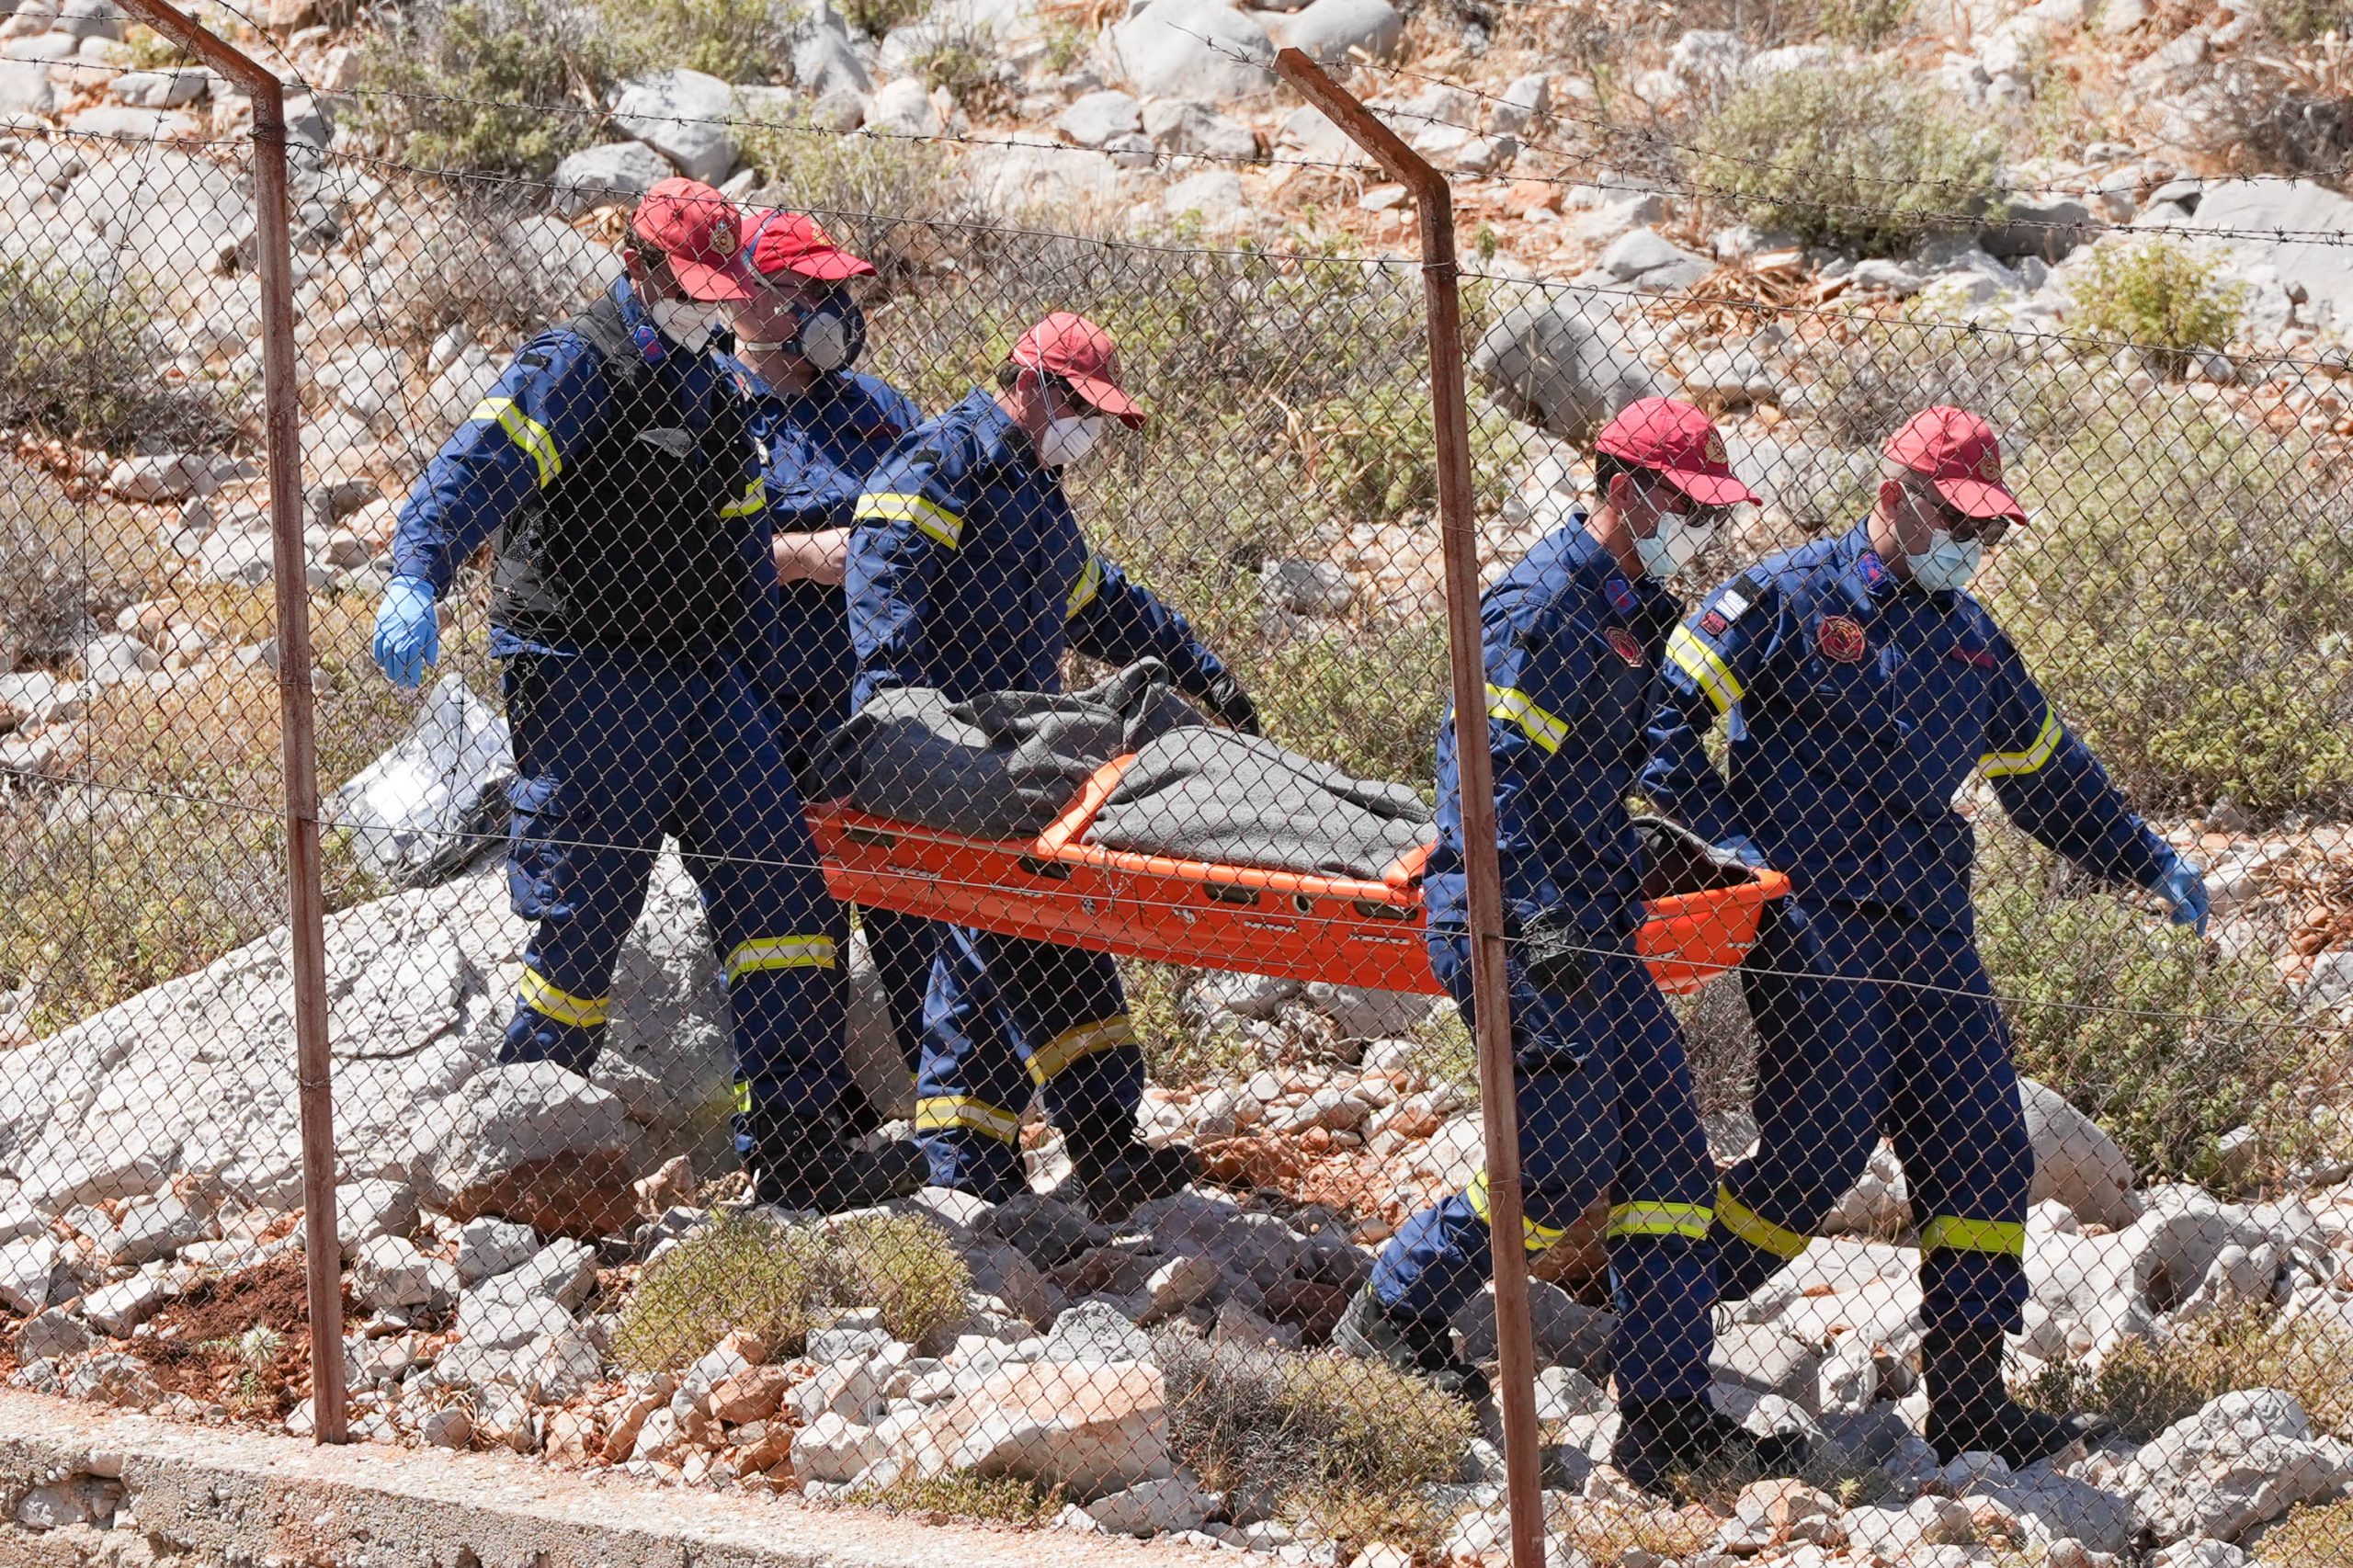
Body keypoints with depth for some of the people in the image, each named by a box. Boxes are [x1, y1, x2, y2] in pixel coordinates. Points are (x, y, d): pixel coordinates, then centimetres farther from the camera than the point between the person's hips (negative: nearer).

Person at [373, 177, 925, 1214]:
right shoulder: (573, 370, -7)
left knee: (779, 887, -4)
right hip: (587, 683, -8)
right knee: (581, 918, -6)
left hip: (702, 679, 8)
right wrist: (417, 581, -39)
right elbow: (474, 472, -23)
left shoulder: (712, 394, 20)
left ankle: (793, 1146, -4)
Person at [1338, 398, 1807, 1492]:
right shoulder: (1543, 605, -14)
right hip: (1513, 920, -10)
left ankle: (1668, 1412, 3)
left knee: (1665, 1149, 2)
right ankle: (1394, 1314, 6)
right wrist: (1538, 914, -30)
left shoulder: (1635, 612, 16)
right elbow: (1485, 768, -22)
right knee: (1569, 1157, -13)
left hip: (1587, 923, 10)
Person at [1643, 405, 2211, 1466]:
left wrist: (2149, 862, 24)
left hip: (1930, 931, 7)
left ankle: (1969, 1399, 4)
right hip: (1813, 930, -7)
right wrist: (1727, 836, -14)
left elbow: (2044, 772, 30)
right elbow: (1661, 717, -5)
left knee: (1984, 1156, -1)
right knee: (1816, 1155, -12)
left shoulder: (1970, 639, 18)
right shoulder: (1787, 603, -3)